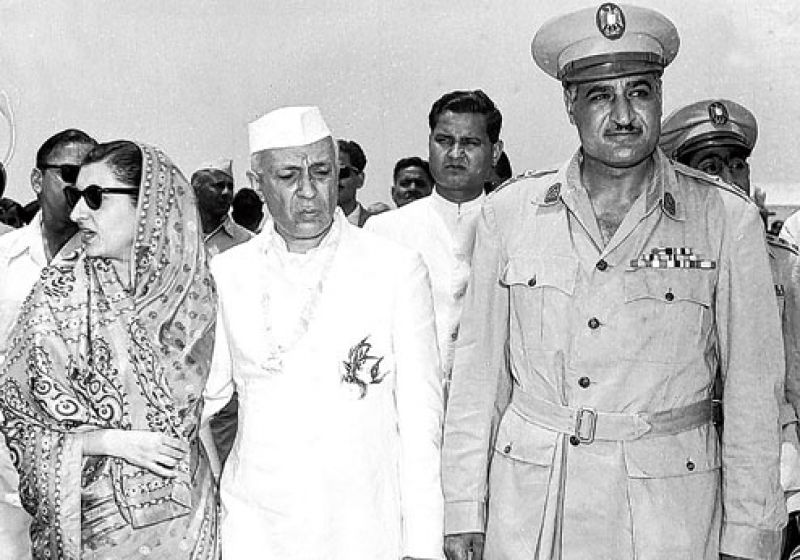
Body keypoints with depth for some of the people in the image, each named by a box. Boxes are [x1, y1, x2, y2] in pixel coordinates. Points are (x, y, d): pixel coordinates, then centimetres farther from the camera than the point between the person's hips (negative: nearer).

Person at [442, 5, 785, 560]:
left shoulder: (727, 218, -5)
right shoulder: (508, 212, 0)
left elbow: (753, 390, -3)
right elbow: (480, 373, 3)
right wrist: (464, 510, 2)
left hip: (669, 511, -1)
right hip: (527, 504, 1)